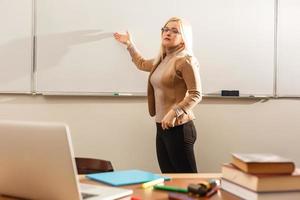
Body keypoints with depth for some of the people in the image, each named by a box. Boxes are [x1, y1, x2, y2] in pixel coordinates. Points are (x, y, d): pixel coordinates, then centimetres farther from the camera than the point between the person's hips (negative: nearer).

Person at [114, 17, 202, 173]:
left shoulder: (186, 61, -9)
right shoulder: (162, 60, 16)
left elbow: (196, 95, -15)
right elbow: (142, 64, 38)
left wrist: (174, 113, -23)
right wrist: (129, 44, 42)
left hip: (178, 127, -8)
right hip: (162, 127, 8)